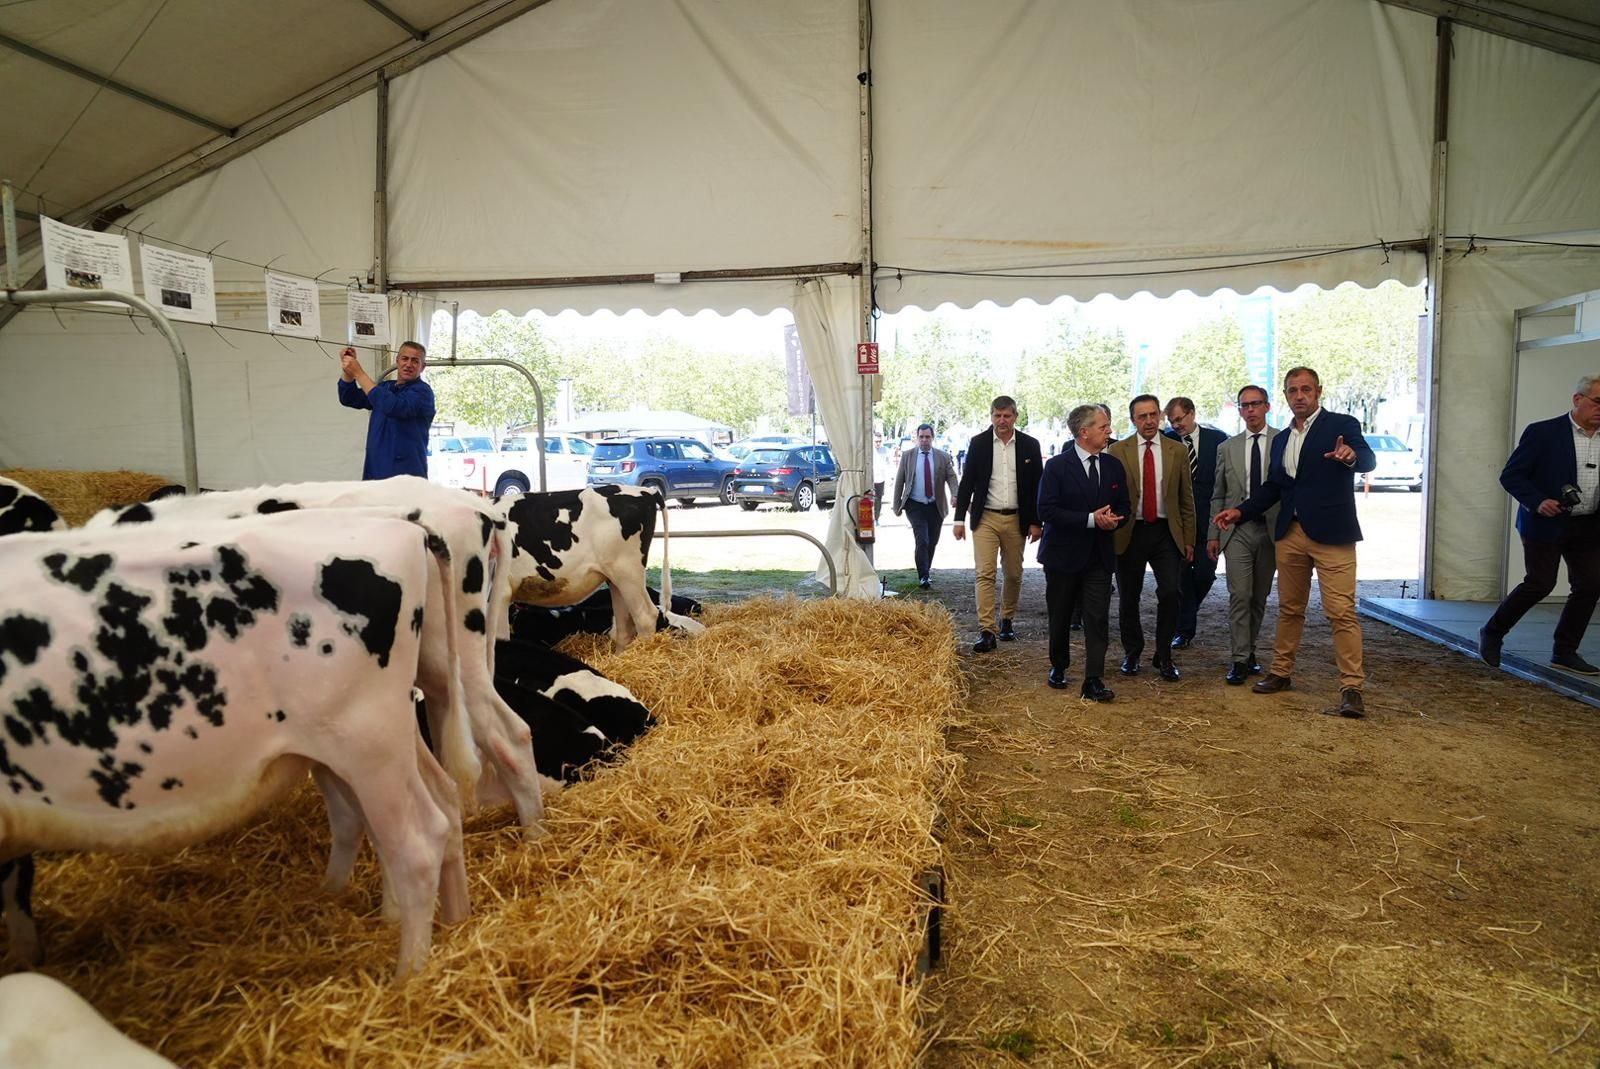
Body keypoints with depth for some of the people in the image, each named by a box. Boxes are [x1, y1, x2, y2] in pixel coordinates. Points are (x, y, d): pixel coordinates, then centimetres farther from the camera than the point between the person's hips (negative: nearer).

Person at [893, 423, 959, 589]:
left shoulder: (943, 457, 3)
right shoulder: (907, 456, 2)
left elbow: (951, 477, -5)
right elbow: (899, 481, 4)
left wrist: (955, 495, -24)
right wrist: (897, 505, 1)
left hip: (936, 507, 2)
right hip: (915, 506, -2)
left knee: (932, 543, 11)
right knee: (922, 541, -13)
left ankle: (926, 571, 30)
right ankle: (923, 577, -9)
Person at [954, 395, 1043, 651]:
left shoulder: (1029, 445, 1)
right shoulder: (978, 443, 0)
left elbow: (1037, 485, 4)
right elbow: (967, 482, 3)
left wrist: (1035, 522, -1)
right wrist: (959, 518, -1)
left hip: (1016, 519, 1)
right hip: (985, 518, -1)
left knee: (1014, 575, 11)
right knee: (985, 574, -8)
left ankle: (1007, 620, 30)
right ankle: (987, 631, -9)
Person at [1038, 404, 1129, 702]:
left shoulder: (1113, 465, 6)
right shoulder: (1057, 465, -9)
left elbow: (1123, 507, 13)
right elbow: (1046, 510, -16)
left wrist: (1113, 520, -11)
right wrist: (1091, 519, -22)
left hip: (1099, 555, 3)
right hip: (1064, 554, -3)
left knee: (1098, 619, -6)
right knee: (1060, 617, 12)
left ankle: (1094, 681, -4)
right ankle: (1058, 667, 32)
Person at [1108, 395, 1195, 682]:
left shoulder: (1177, 451, 5)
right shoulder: (1117, 452, 0)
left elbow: (1186, 499, 7)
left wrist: (1188, 539, 4)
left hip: (1166, 532, 1)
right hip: (1130, 532, 0)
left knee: (1171, 592, -9)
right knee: (1129, 597, 8)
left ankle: (1163, 656, 8)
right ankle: (1132, 654, 26)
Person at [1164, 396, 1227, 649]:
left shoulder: (1218, 439, 2)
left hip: (1208, 520, 0)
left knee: (1205, 572, 0)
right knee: (1181, 574, 1)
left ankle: (1188, 611, 30)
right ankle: (1185, 629, 11)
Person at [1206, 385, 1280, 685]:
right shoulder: (1227, 448, 9)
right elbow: (1218, 496, 11)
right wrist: (1213, 534, 6)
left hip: (1272, 530, 0)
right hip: (1237, 530, 0)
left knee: (1259, 597, 9)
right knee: (1239, 596, -6)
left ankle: (1250, 651, 23)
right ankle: (1240, 660, -3)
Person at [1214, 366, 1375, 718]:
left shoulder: (1342, 425, -2)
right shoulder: (1281, 440, 15)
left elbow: (1369, 461, -17)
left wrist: (1352, 455, -39)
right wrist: (1241, 511, 9)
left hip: (1330, 533, -6)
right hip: (1290, 534, 6)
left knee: (1342, 611, -9)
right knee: (1289, 608, 15)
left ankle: (1352, 687, -5)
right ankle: (1281, 672, 27)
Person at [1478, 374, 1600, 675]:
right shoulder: (1543, 433, -10)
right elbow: (1510, 475, -10)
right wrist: (1537, 502, -23)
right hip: (1547, 524, -6)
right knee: (1540, 584, -5)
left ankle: (1565, 652, 13)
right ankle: (1492, 633, 15)